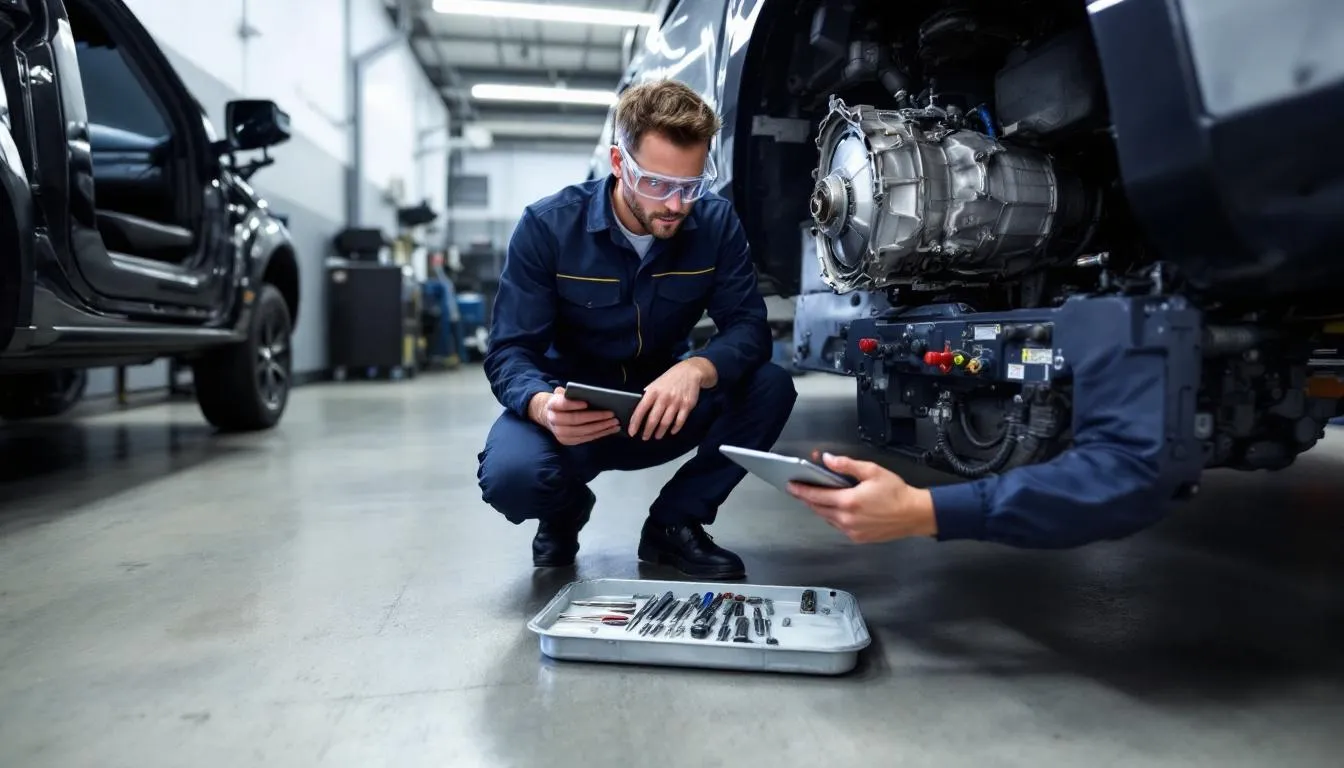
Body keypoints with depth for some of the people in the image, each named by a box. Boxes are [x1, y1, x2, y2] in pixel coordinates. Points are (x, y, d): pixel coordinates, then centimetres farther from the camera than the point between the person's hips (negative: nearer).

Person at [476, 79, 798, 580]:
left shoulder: (716, 223, -9)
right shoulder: (547, 225, -16)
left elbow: (748, 326, -14)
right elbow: (509, 350, -16)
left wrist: (696, 369, -38)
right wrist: (544, 406, -41)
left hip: (662, 409, 3)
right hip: (571, 412, -2)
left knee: (770, 386, -22)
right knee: (510, 476, -33)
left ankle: (673, 523, -3)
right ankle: (565, 511, 7)